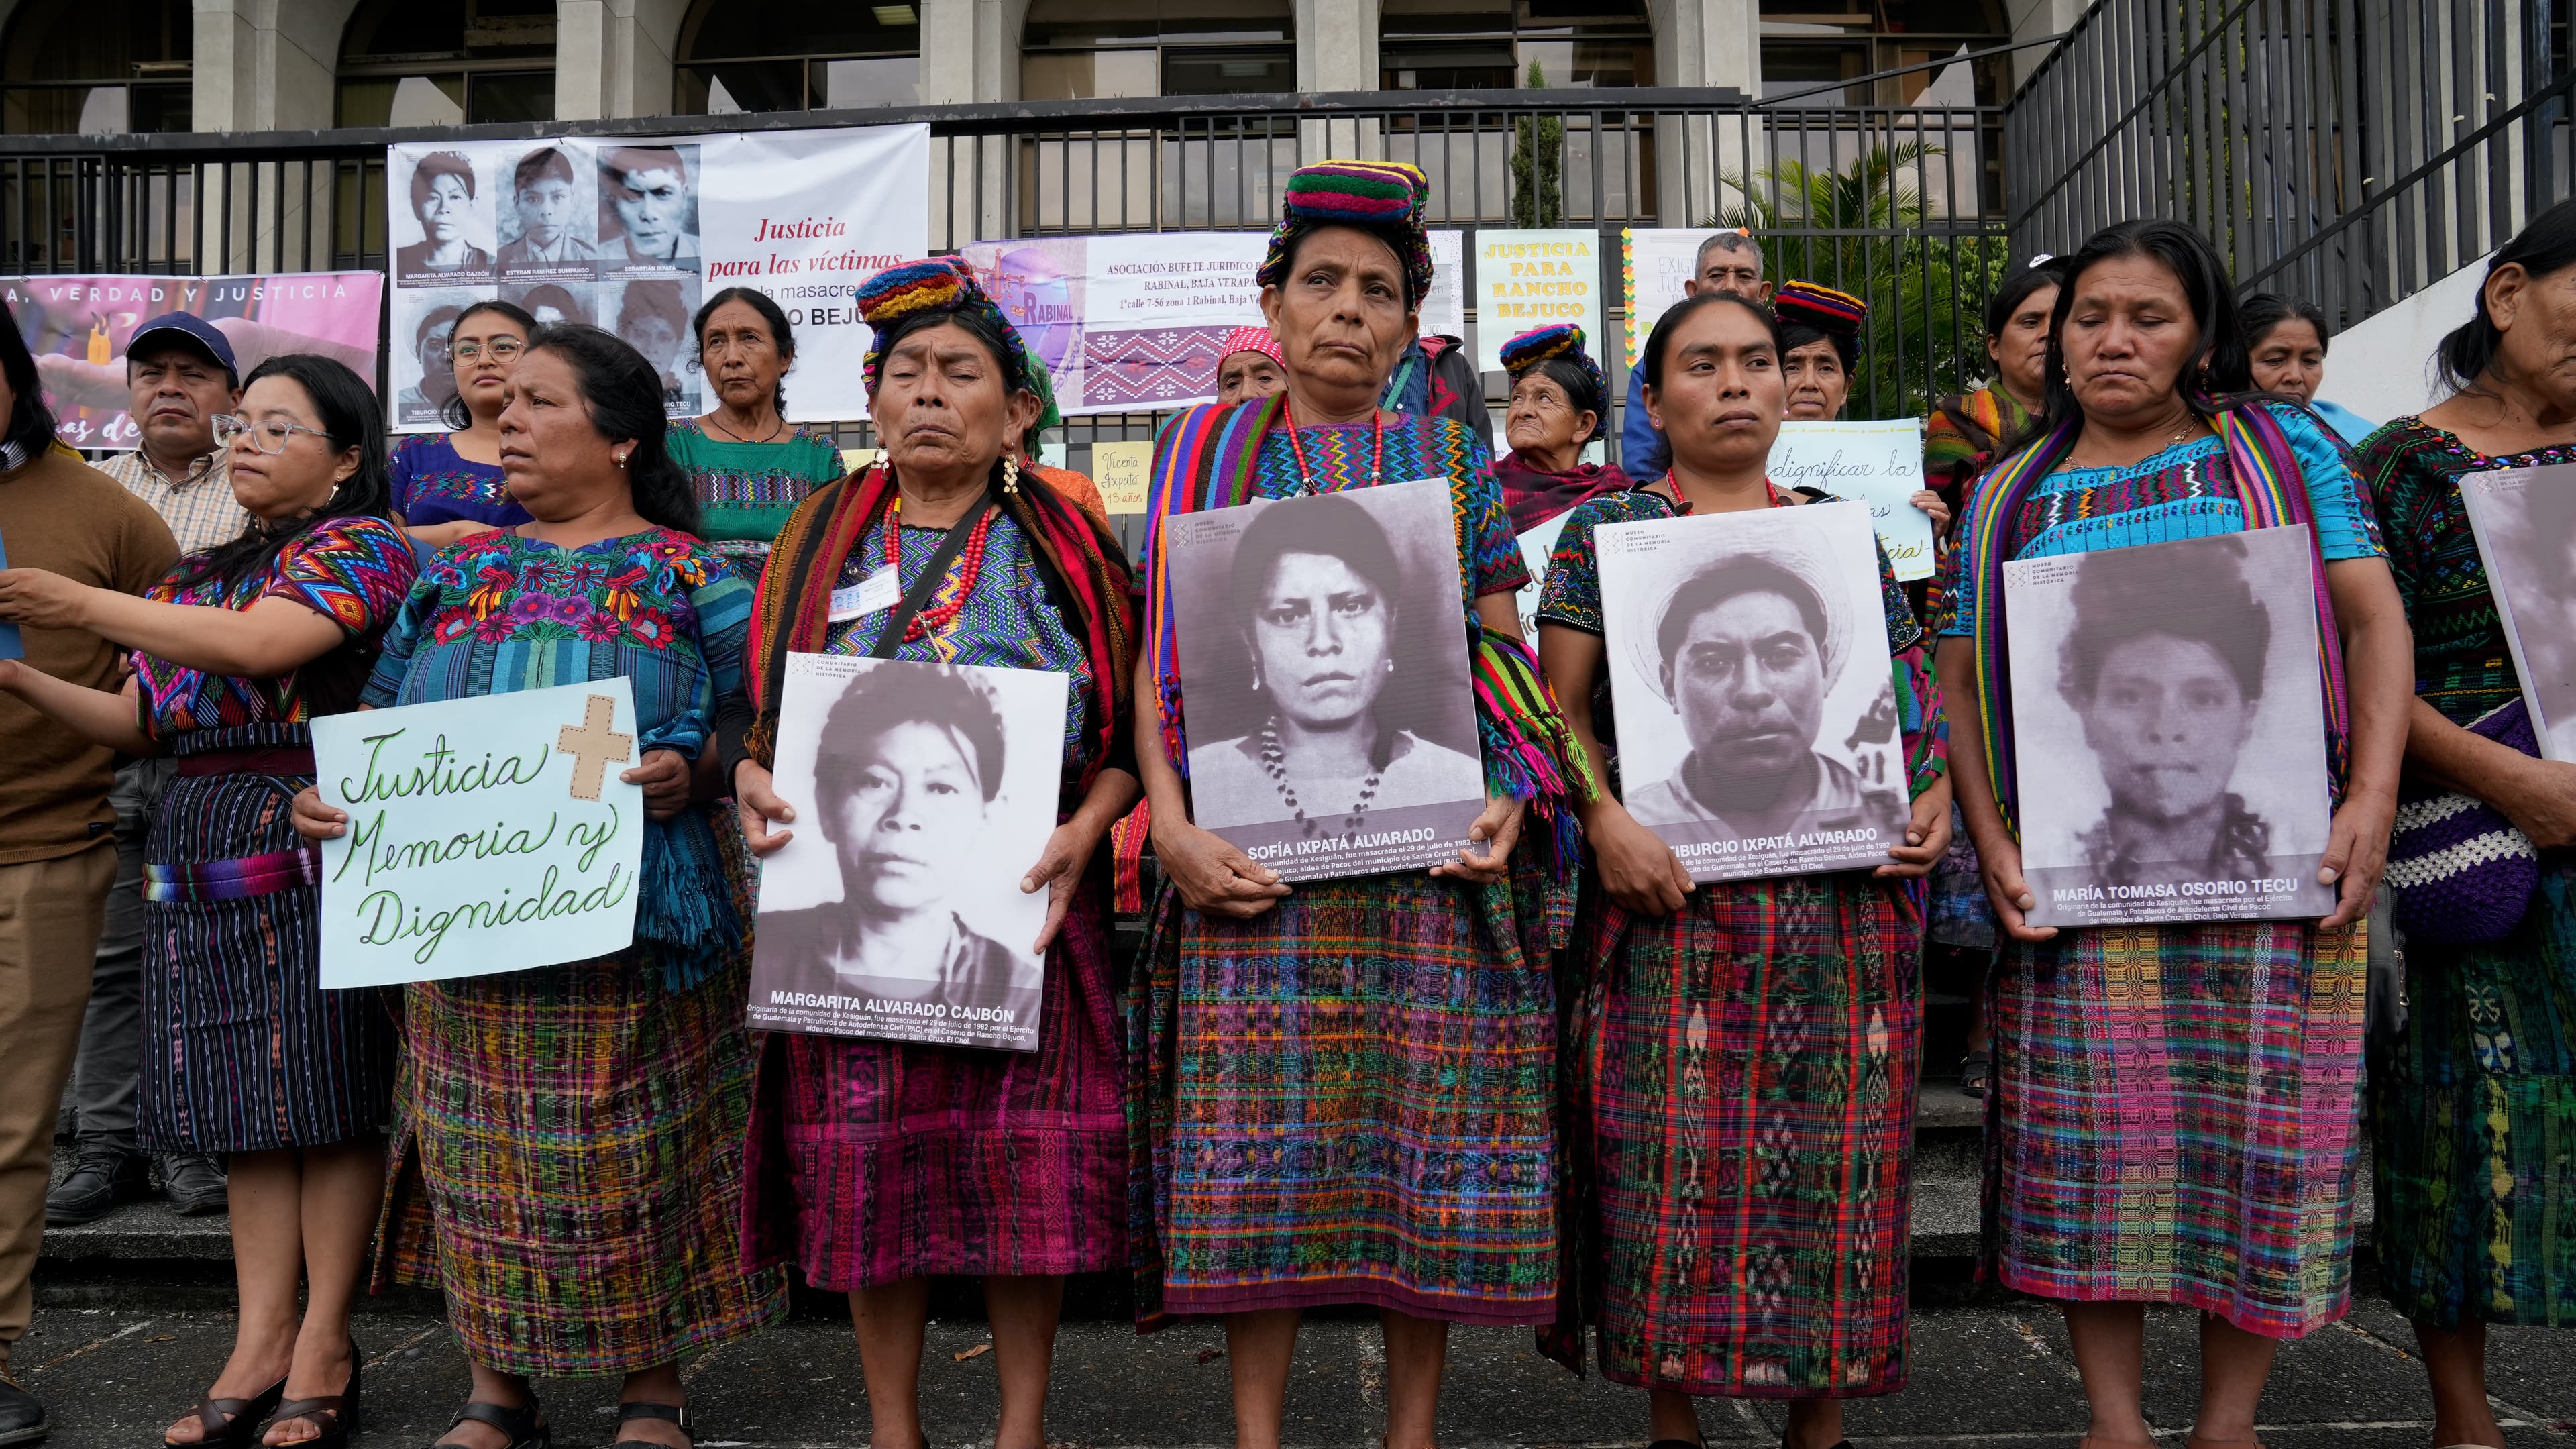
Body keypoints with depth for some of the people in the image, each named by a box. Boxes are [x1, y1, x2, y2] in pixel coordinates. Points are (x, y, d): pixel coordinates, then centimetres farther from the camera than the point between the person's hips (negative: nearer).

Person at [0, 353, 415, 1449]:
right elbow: (141, 722, 18)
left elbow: (257, 643, -18)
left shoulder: (364, 545, -2)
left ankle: (324, 1349, 5)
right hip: (200, 858, 7)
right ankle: (259, 1347, 12)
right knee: (245, 1099, 7)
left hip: (315, 845, -7)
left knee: (325, 1092, -3)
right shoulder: (201, 575, 21)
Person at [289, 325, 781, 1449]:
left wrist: (693, 771, -22)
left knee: (640, 1156, 3)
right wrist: (328, 797, -2)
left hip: (637, 927, -3)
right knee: (480, 1158, 8)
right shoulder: (455, 574, 14)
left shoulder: (691, 579, 2)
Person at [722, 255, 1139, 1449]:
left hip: (1019, 903, -1)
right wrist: (749, 779, -8)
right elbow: (753, 704, 13)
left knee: (1025, 1155, 2)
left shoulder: (1063, 545, 4)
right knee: (867, 1155, 4)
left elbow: (1131, 732, 1)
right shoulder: (823, 539, 10)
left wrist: (1080, 832, -14)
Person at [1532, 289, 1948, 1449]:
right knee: (1671, 1151, 0)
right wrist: (1604, 818, -15)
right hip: (1673, 896, -2)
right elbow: (1562, 704, 0)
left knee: (1834, 1148, 6)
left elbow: (1915, 694, 17)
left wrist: (1935, 792, -2)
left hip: (1841, 902, 3)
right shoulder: (1607, 529, 6)